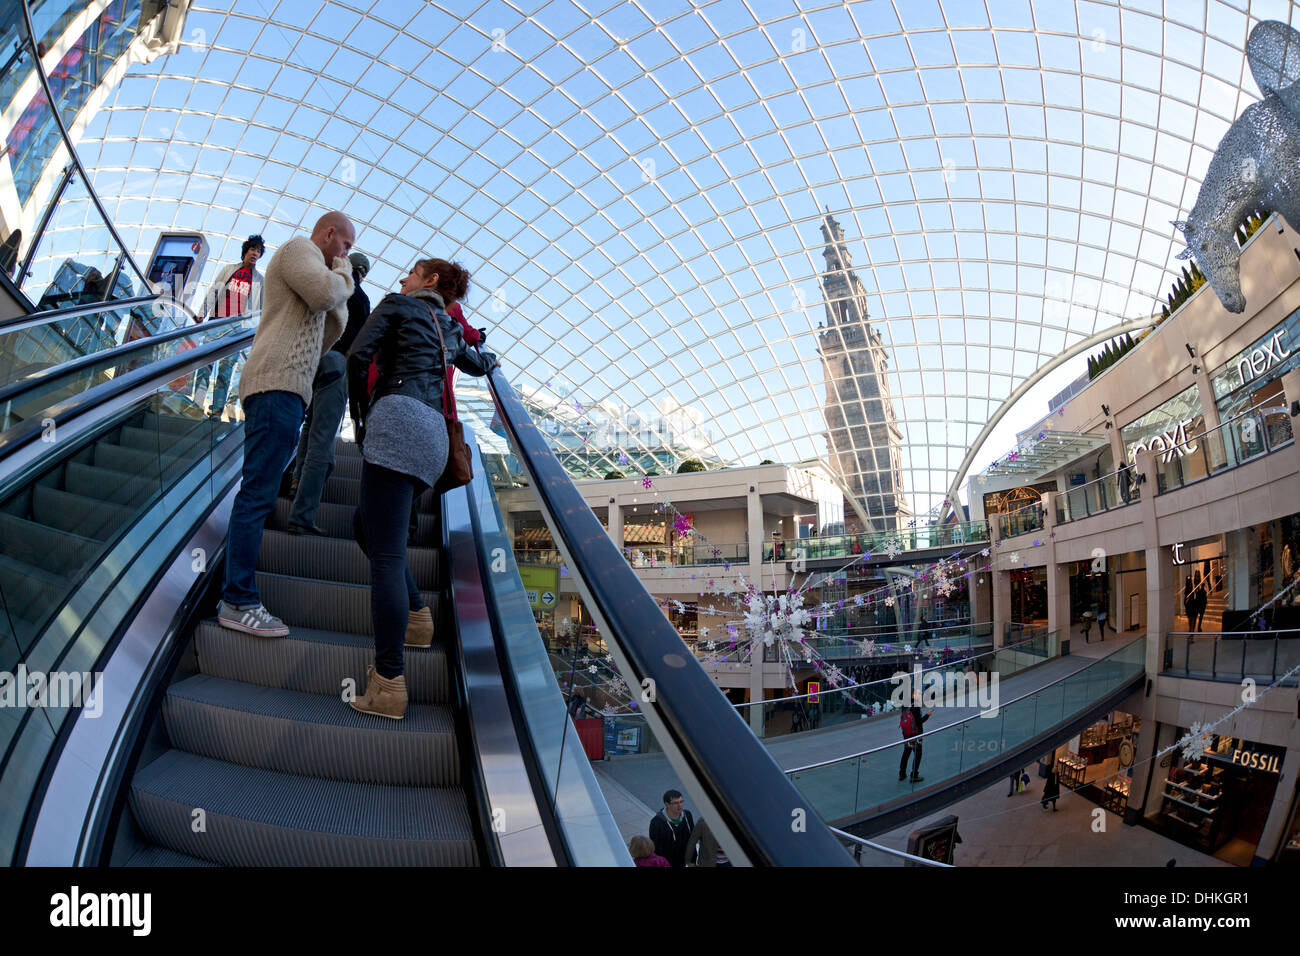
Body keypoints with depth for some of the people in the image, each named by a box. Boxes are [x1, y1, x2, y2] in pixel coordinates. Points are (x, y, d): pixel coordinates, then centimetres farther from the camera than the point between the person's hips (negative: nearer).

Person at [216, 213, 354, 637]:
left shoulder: (309, 264, 33)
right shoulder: (299, 247, 3)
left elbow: (325, 337, 27)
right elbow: (324, 293, -17)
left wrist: (341, 290, 20)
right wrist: (343, 273, 3)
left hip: (285, 389, 11)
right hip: (277, 384, -11)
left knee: (259, 494, 9)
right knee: (258, 494, -14)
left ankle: (236, 596, 13)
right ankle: (238, 602, -14)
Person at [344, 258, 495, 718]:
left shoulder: (398, 304, 12)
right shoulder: (450, 330, 30)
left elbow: (358, 355, -1)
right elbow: (478, 365, 50)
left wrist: (361, 416, 11)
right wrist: (489, 359, 73)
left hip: (400, 419, -8)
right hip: (434, 438, 8)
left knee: (386, 554, -13)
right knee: (365, 524, 24)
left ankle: (389, 684, -16)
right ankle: (416, 617, 16)